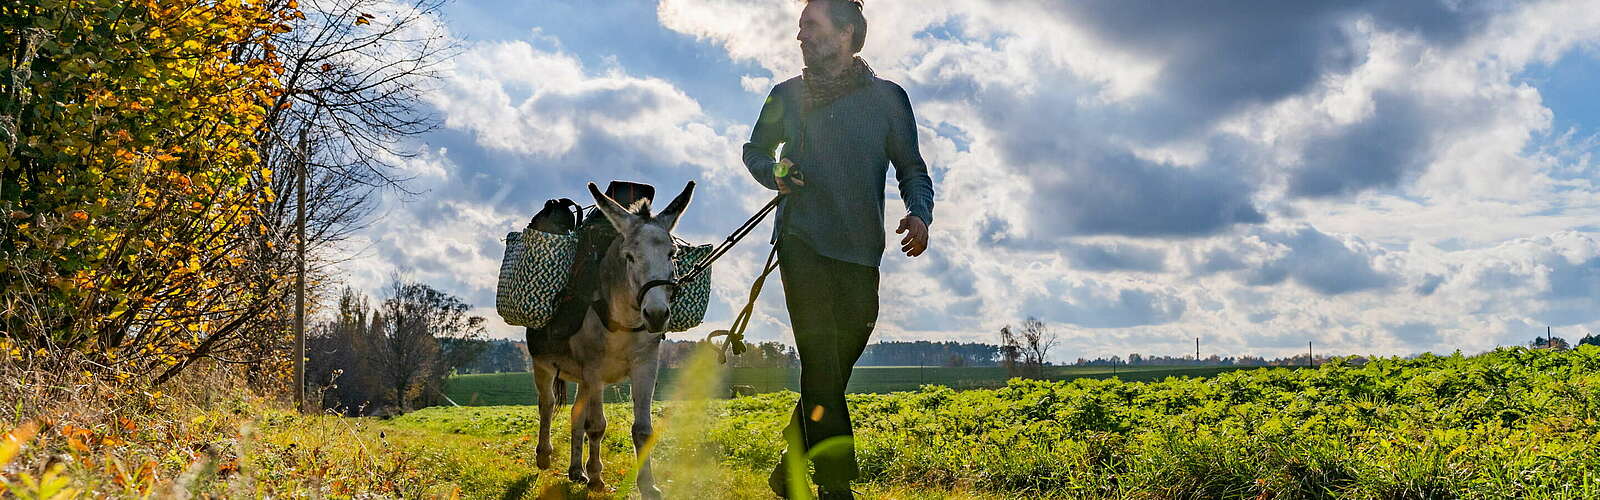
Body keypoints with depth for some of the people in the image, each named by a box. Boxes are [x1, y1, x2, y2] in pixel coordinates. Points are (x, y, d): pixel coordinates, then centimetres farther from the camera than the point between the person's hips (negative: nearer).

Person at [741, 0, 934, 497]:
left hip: (860, 251, 1)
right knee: (821, 363, -13)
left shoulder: (888, 97, 11)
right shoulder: (787, 96, 14)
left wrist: (919, 213, -8)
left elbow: (911, 168, 13)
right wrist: (773, 171, 3)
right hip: (803, 240, -1)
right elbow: (754, 151, 26)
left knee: (834, 367, 4)